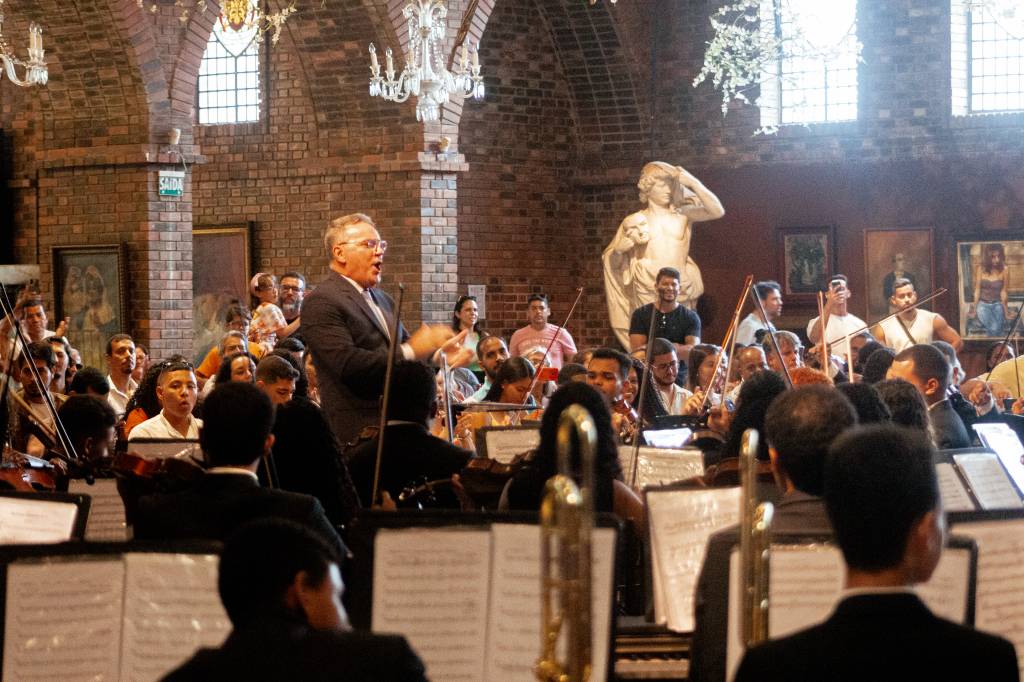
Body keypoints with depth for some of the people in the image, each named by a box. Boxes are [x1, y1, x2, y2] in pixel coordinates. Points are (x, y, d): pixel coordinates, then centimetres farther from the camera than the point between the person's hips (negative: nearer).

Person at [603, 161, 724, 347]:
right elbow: (612, 263, 15)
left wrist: (693, 183, -6)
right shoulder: (635, 221, 10)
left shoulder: (682, 215, 11)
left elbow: (717, 211, -4)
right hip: (647, 295, -1)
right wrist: (620, 249, -7)